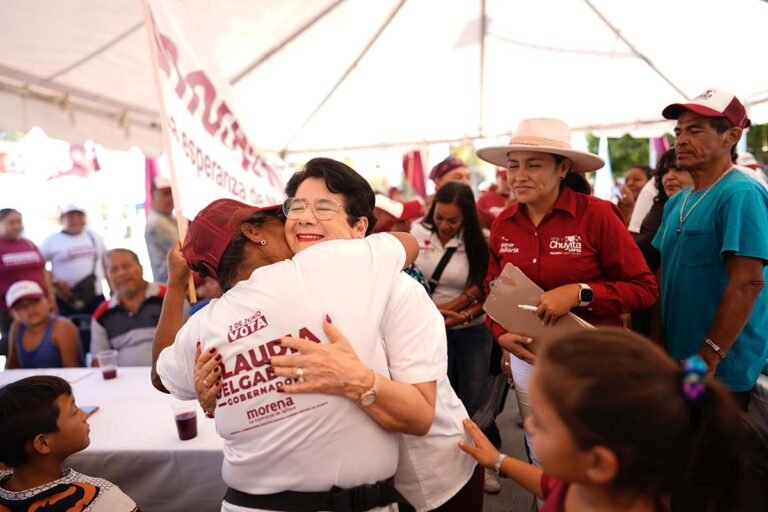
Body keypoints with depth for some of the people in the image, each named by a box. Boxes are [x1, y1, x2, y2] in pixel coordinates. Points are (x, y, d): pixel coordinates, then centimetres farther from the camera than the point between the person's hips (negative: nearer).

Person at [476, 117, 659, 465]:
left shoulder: (597, 215, -14)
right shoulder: (503, 224, -1)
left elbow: (645, 289, -11)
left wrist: (579, 293, -24)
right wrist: (501, 334, -7)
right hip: (528, 360, 4)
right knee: (541, 458, 21)